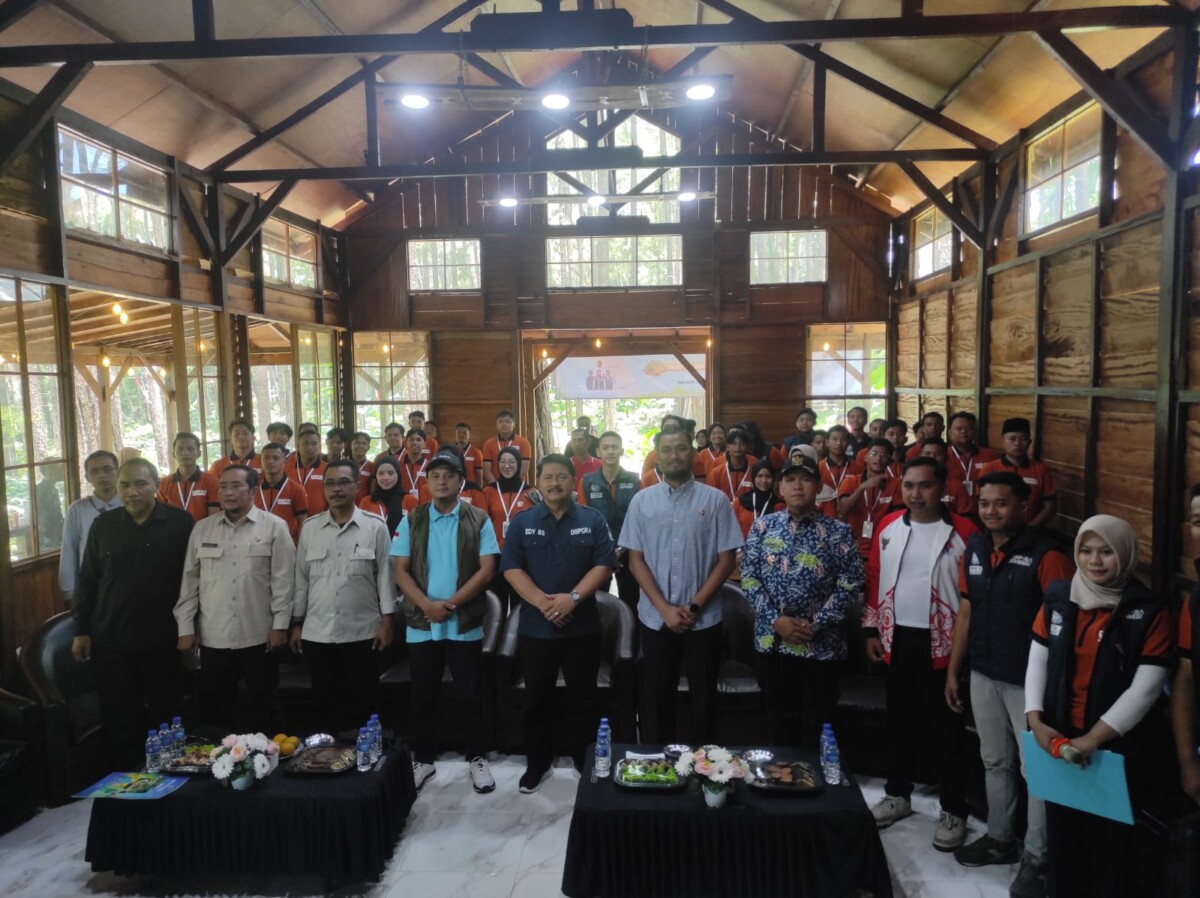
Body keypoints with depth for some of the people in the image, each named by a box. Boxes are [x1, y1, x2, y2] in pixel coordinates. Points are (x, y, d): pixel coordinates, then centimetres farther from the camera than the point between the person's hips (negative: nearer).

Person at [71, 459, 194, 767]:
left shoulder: (180, 523, -5)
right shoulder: (103, 525, 3)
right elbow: (87, 581, 8)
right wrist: (81, 630, 5)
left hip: (163, 640, -2)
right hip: (111, 641, 2)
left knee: (164, 716, 10)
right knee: (119, 719, 9)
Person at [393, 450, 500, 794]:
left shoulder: (479, 520, -1)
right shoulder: (411, 522, 4)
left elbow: (487, 570, -7)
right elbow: (400, 572, 0)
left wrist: (450, 603, -16)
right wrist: (427, 605, -16)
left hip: (465, 624, -2)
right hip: (420, 623, 2)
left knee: (471, 695, 6)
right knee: (423, 697, 12)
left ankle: (477, 758, 21)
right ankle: (423, 761, 26)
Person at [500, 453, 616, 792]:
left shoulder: (593, 520, 1)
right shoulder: (522, 522, 2)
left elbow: (604, 565, -6)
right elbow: (511, 567, -5)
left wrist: (573, 597, -19)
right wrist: (542, 601, -18)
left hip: (582, 626, 0)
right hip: (535, 626, 1)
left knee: (583, 698, 10)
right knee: (537, 700, 11)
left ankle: (585, 761, 25)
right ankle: (537, 763, 26)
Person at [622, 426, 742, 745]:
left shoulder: (715, 500, -3)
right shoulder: (642, 501, 1)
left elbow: (727, 559, -4)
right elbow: (636, 559, 0)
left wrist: (695, 605, -11)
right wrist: (664, 609, -10)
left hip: (704, 619, -1)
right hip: (655, 618, 1)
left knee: (703, 695, 10)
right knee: (658, 695, 12)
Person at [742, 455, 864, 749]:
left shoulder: (839, 532, -2)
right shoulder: (763, 526, 2)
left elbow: (850, 584, -6)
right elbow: (749, 577, 0)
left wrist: (815, 625, -14)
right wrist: (776, 620, -11)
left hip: (822, 643, -2)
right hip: (773, 639, 2)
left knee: (819, 721, 8)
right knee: (780, 716, 14)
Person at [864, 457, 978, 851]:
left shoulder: (962, 533, -10)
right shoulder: (888, 527, 3)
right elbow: (874, 579, 8)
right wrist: (872, 630, 6)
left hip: (942, 643, -4)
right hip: (897, 639, 4)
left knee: (945, 728, 7)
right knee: (900, 721, 17)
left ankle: (953, 811, 20)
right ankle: (898, 794, 32)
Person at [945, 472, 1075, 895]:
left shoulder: (1045, 555, -16)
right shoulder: (974, 550, 4)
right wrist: (953, 670, 12)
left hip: (1028, 679, -6)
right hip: (983, 674, 6)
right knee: (995, 762, 20)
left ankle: (1035, 858, 22)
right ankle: (1000, 837, 37)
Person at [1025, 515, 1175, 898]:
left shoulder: (1150, 611, -10)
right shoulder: (1058, 598, 1)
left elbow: (1145, 689, -13)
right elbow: (1037, 660, 3)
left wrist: (1093, 739, -17)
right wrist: (1035, 721, -8)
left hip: (1120, 750, -3)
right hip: (1058, 742, 4)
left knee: (1110, 840, 9)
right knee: (1061, 835, 16)